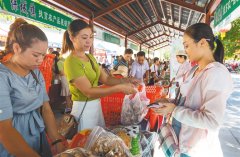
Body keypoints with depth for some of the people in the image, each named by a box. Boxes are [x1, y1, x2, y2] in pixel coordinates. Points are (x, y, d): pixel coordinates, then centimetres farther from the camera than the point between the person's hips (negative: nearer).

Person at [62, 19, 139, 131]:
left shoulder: (90, 57, 8)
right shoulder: (71, 62, -18)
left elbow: (105, 78, 3)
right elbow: (89, 91, -24)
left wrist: (125, 81, -12)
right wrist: (119, 88, -27)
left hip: (96, 105, 8)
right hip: (83, 108, -7)